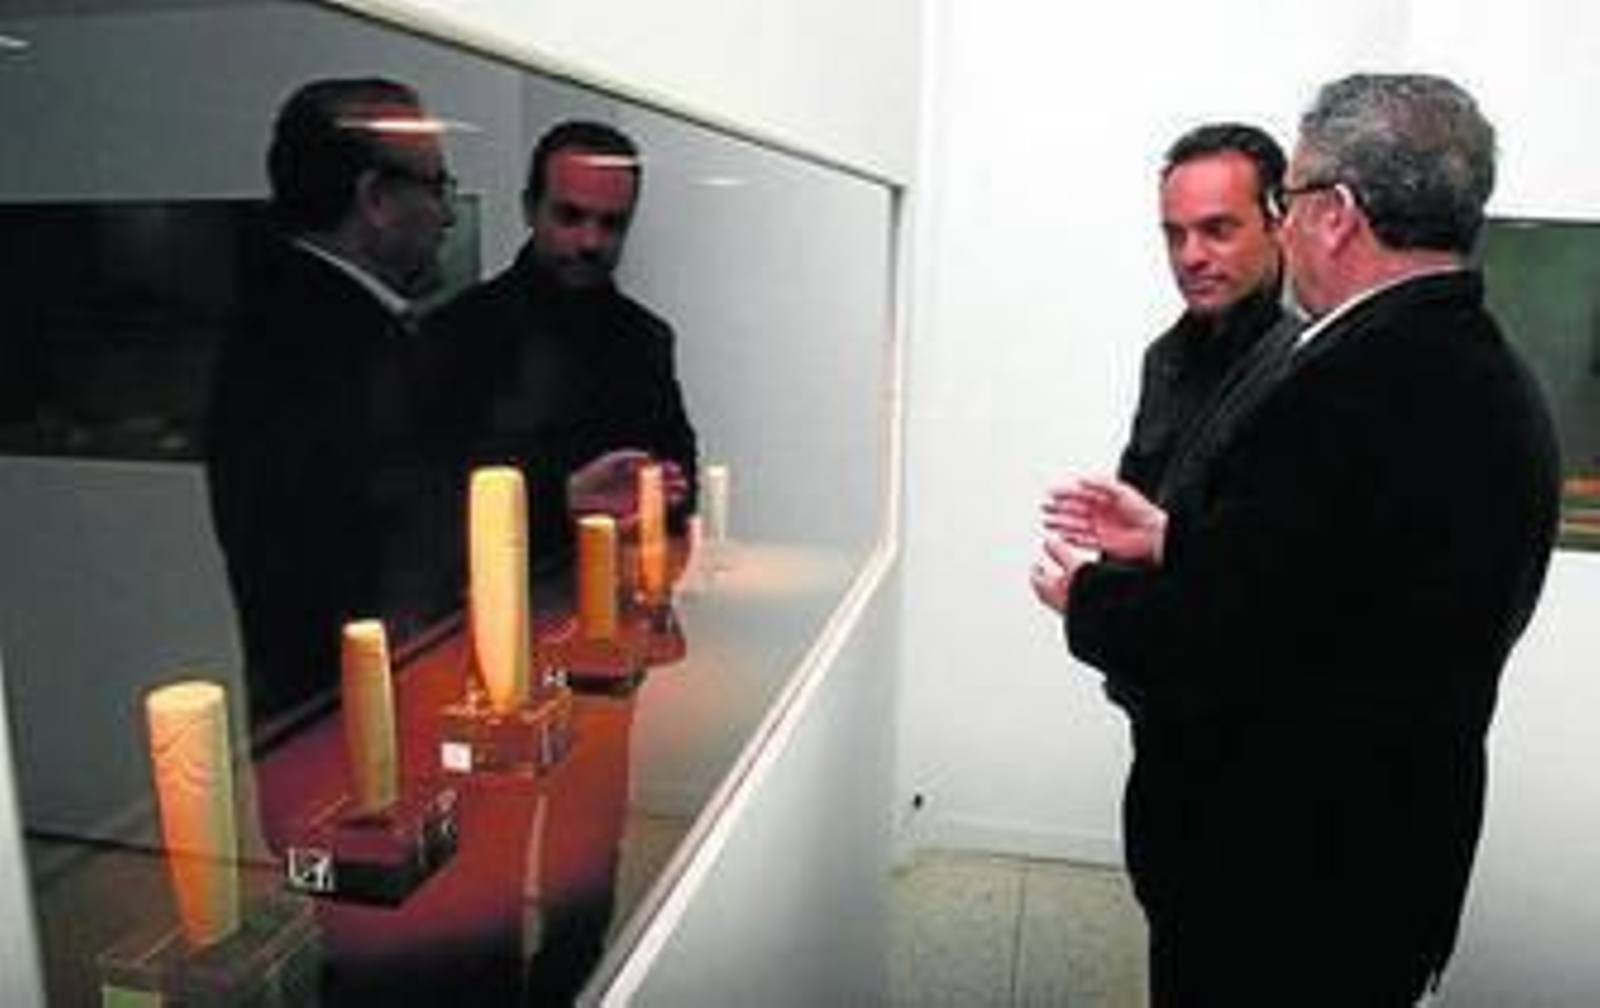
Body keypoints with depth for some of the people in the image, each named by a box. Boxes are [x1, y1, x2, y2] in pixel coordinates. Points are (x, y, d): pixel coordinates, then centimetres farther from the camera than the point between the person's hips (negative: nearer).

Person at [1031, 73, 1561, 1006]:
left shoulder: (1349, 392, -27)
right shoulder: (1491, 378, 4)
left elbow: (1198, 648, -25)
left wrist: (1085, 594, -6)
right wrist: (1168, 538, 11)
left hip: (1280, 886, -8)